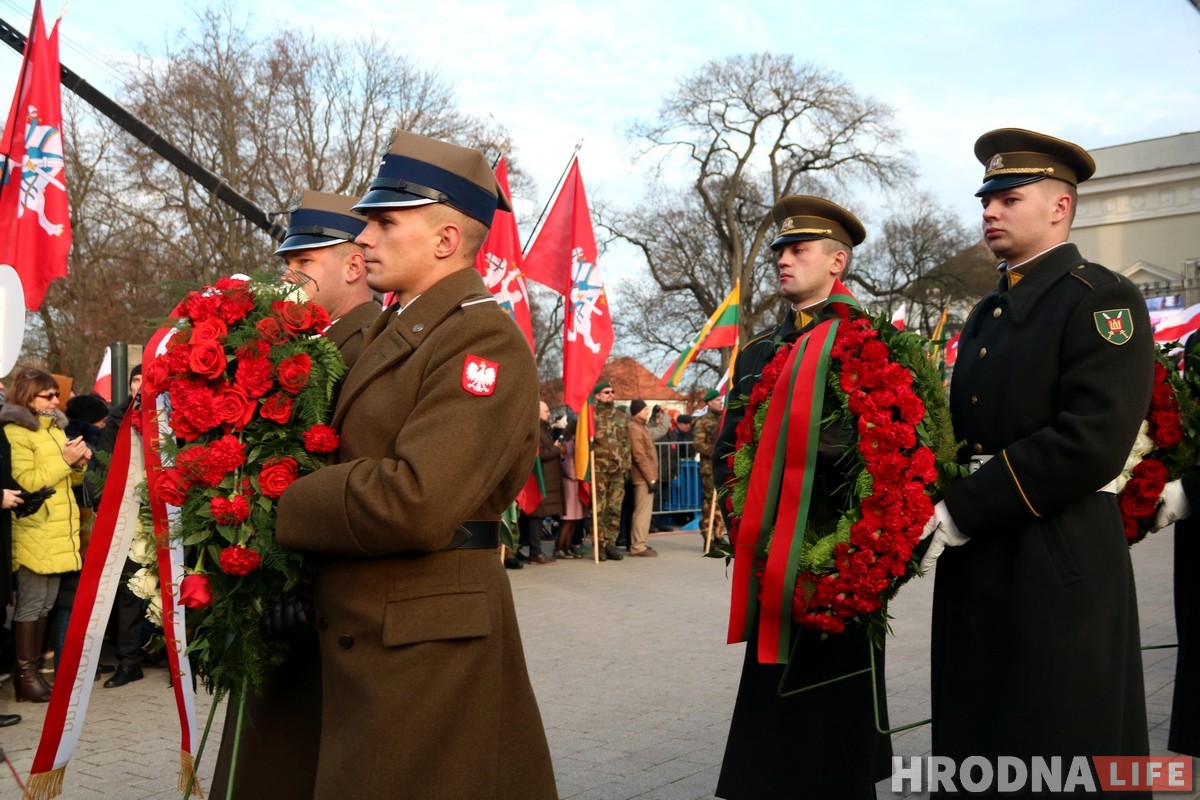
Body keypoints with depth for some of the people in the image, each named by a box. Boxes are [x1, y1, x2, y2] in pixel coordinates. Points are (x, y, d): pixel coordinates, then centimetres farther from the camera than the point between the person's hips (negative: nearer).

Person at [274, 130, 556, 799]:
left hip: (426, 644, -8)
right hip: (363, 631, 9)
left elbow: (416, 502, -28)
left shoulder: (483, 342, -17)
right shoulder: (392, 330, 13)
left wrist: (279, 507, -15)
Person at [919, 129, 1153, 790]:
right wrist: (939, 507, -1)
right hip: (972, 564, 8)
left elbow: (1092, 442, -19)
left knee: (1059, 755, 2)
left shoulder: (1101, 300, -7)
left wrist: (966, 511, -18)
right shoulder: (986, 314, 18)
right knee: (973, 739, 14)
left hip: (1059, 565, -7)